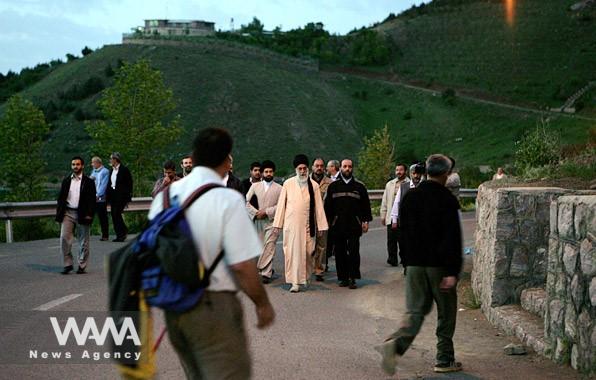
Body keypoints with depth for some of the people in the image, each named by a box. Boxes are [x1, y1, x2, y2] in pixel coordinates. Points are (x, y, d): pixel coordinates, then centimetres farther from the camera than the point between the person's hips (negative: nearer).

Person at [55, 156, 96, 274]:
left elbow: (92, 200, -3)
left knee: (83, 242, 4)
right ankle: (67, 264, 2)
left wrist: (89, 215, -12)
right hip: (68, 213, 3)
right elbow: (61, 197, 13)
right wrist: (59, 213, 4)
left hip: (82, 214, -3)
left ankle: (82, 266, 13)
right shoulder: (66, 181, 12)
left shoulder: (88, 182, 1)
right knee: (64, 238, -7)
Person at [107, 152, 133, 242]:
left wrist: (128, 197, -11)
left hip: (121, 196, -7)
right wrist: (108, 196, 8)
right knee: (114, 215, 4)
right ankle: (119, 235, 11)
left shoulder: (124, 170, -7)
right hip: (113, 196, 7)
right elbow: (110, 184, 16)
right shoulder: (111, 170, 14)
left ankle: (123, 232, 2)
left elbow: (129, 184, -7)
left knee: (117, 214, -13)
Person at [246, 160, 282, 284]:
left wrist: (266, 212, -12)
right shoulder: (255, 186, 12)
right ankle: (268, 270, 18)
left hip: (271, 221, -3)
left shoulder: (279, 188, 5)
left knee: (269, 247, -9)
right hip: (258, 221, 3)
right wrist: (255, 212, -7)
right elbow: (246, 201, 6)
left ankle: (266, 273, -10)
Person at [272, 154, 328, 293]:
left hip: (307, 224, 0)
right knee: (293, 251, -4)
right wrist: (277, 224, 3)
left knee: (308, 252, 3)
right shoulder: (288, 184, 4)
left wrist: (321, 226, 3)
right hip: (291, 224, 0)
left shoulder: (313, 185, 4)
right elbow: (281, 204, 6)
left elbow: (318, 207, 5)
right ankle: (295, 281, -1)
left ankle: (306, 275, 27)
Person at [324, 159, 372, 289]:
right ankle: (343, 277, 11)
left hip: (354, 225, -1)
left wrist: (366, 221, 4)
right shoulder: (333, 186, 9)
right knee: (340, 253, 3)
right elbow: (328, 205, 11)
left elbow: (365, 205, 10)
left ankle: (353, 279, -2)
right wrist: (327, 221, 6)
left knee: (354, 252, -5)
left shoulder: (360, 186, 8)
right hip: (338, 225, 1)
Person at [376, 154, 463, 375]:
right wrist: (452, 272, -15)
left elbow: (403, 232, 13)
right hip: (439, 265, -4)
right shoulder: (447, 200, -11)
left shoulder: (410, 197, 7)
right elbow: (453, 238, -15)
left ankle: (396, 344, -18)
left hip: (415, 264, 5)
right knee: (446, 313, 10)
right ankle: (445, 360, 15)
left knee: (415, 310, 6)